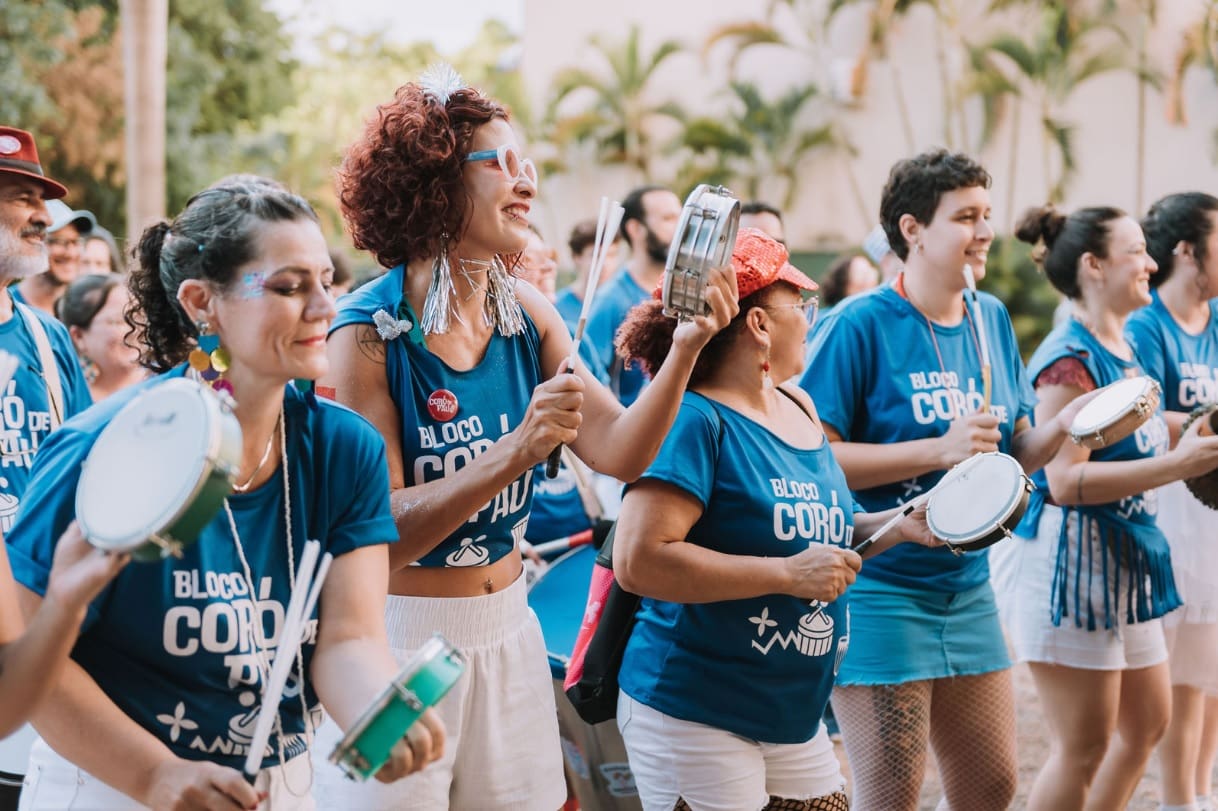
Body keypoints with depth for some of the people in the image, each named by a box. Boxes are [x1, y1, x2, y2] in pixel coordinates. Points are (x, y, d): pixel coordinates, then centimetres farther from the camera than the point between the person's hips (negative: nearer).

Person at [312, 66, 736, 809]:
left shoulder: (527, 315, 0)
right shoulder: (369, 334, -16)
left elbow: (619, 453, -6)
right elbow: (378, 534, -21)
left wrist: (684, 350, -22)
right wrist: (516, 451, -32)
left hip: (508, 633, 5)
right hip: (399, 640, -5)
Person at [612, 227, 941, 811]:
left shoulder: (799, 407, 9)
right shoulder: (695, 420, -17)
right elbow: (637, 562, -27)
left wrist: (897, 526, 5)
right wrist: (788, 574, -25)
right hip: (694, 715, -8)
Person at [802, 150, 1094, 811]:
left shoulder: (992, 320, 8)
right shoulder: (859, 325, -13)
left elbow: (1013, 455, 13)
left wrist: (1065, 426, -7)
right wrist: (939, 449, -23)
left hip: (967, 588, 7)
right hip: (878, 589, -7)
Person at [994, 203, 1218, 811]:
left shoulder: (1121, 350, 12)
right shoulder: (1070, 359, -17)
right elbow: (1065, 481, -25)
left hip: (1121, 558, 10)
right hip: (1070, 556, -10)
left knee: (1148, 722, 17)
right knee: (1083, 749, -3)